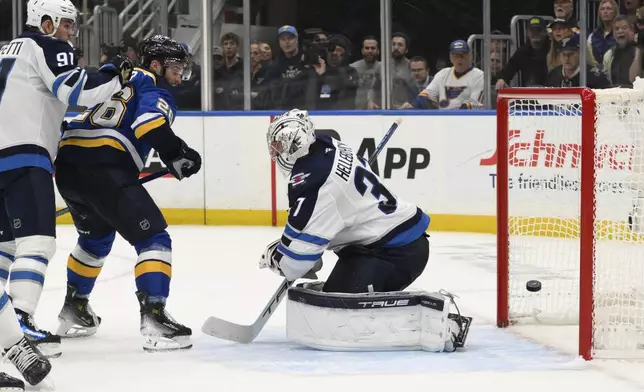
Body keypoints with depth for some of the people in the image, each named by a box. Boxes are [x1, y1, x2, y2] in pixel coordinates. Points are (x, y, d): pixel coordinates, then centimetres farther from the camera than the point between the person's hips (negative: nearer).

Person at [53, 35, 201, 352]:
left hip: (66, 162, 9)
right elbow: (150, 124, -17)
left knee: (96, 237, 32)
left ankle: (73, 312, 41)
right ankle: (154, 319, -18)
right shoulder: (155, 89, 4)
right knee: (153, 238, -5)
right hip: (104, 169, -8)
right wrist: (177, 155, -11)